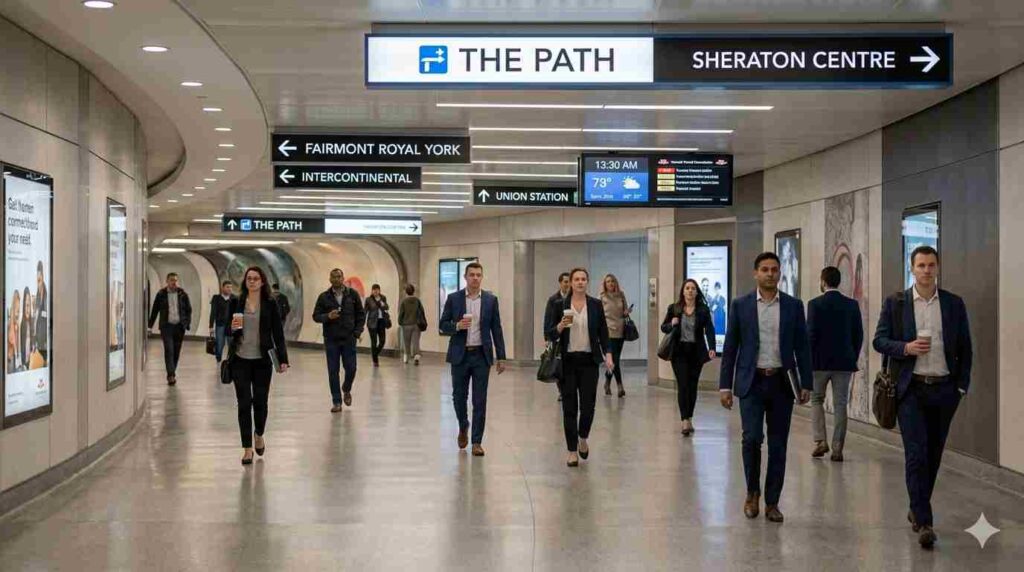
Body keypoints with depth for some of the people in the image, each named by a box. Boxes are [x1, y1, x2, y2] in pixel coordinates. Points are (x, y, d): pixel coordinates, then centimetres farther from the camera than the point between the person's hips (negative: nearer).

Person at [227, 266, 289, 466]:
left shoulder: (270, 304, 0)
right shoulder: (235, 303, 3)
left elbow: (278, 333, -1)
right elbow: (227, 330, 9)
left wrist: (283, 359, -7)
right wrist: (232, 328, -15)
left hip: (262, 361, 0)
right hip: (240, 360, 1)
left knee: (261, 401, 4)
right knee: (244, 403, -1)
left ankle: (259, 435, 33)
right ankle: (247, 448, 6)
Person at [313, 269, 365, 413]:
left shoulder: (353, 294, 3)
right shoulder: (324, 297, 2)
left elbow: (361, 314, 7)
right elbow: (316, 316, 2)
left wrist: (358, 331, -4)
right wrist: (328, 316, -18)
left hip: (349, 339, 0)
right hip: (331, 340, 0)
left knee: (351, 369, 0)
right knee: (333, 371, 1)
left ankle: (346, 390, 30)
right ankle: (336, 402, 10)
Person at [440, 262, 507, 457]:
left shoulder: (491, 300, 2)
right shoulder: (453, 298, 1)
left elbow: (496, 329, 4)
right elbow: (443, 325, 3)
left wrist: (501, 357, 1)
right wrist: (457, 326, -18)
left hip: (482, 355, 0)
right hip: (460, 355, 0)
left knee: (480, 401, 0)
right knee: (459, 396, 8)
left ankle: (477, 441, 7)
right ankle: (463, 427, 36)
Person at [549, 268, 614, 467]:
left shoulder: (596, 305, 5)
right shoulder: (560, 305, 2)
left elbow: (603, 332, 6)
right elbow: (551, 334, 2)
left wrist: (608, 354, -8)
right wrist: (561, 326, -19)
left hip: (589, 361, 1)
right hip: (568, 361, 0)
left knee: (588, 405, -5)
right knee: (569, 408, 0)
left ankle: (583, 438, 25)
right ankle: (572, 451, 10)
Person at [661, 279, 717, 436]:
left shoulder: (703, 310, -1)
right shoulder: (674, 309, 2)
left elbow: (709, 329, -7)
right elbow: (663, 327, 10)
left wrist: (711, 348, -21)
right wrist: (671, 324, -12)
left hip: (696, 352, 1)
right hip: (679, 352, -1)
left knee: (693, 386, 8)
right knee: (683, 385, -8)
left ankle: (689, 419, 21)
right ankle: (685, 421, -12)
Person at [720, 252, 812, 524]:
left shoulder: (793, 305, 5)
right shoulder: (740, 305, 2)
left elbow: (802, 346, 7)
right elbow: (730, 348, 3)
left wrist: (806, 384, 1)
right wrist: (725, 385, -1)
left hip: (781, 383, 1)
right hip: (751, 382, -1)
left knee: (778, 445, 4)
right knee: (752, 438, -11)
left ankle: (772, 502, 15)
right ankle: (752, 492, 12)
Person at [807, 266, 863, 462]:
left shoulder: (815, 304, -8)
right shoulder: (852, 305, 3)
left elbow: (810, 334, -12)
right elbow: (859, 335, 4)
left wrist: (808, 358, -2)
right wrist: (853, 358, 14)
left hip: (820, 361, -2)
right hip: (844, 362, 3)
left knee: (816, 400, 14)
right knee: (840, 405, 6)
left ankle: (820, 441, 2)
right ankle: (837, 449, 5)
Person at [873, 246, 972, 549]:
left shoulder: (954, 304, 6)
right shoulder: (895, 303, 1)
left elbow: (965, 348, 9)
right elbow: (879, 341, 2)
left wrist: (962, 386, 4)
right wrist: (906, 348, -16)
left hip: (944, 389, 3)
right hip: (911, 389, -2)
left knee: (933, 455, 10)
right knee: (917, 454, -10)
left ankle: (917, 510, 27)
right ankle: (924, 522, -10)